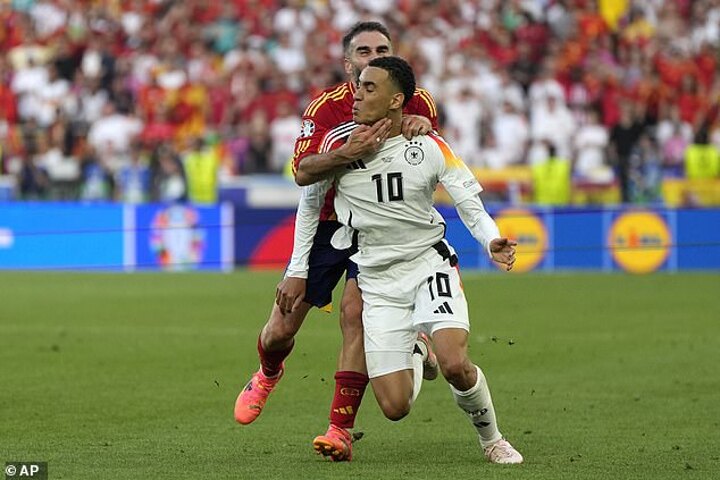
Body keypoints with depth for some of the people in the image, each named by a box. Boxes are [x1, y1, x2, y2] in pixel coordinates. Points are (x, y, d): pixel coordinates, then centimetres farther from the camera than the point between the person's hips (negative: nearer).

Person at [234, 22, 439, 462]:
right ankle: (268, 375, 43)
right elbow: (302, 172, -27)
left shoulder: (417, 104, -8)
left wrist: (422, 127, -19)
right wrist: (347, 152, -46)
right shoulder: (327, 107, -15)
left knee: (355, 311, -24)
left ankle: (341, 432, -21)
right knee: (279, 333, 4)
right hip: (327, 224, 0)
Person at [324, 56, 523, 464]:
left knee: (455, 365, -27)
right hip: (377, 280, 1)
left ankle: (492, 440, 4)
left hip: (429, 263, -1)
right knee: (395, 407, -6)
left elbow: (469, 202, -1)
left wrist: (492, 240, -22)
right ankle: (414, 357, 33)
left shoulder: (429, 147, -8)